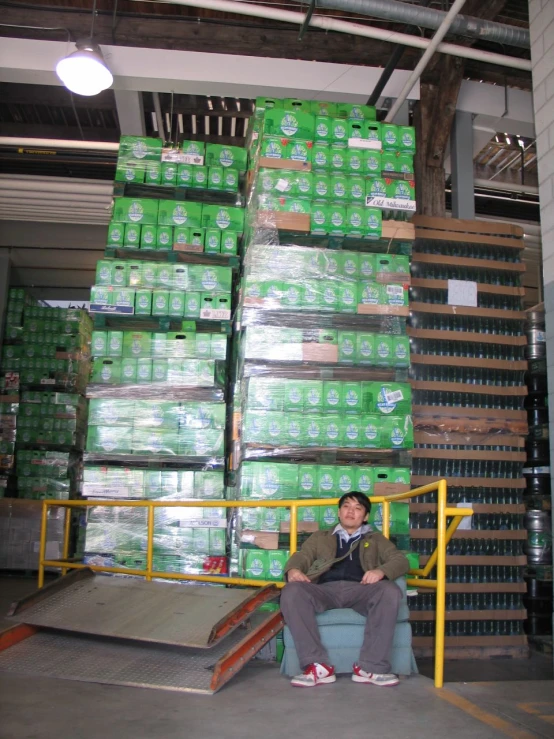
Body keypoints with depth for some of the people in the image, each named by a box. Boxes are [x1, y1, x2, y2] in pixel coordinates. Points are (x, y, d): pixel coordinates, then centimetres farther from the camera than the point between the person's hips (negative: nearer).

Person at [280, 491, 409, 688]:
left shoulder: (376, 540, 29)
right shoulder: (320, 537, 31)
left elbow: (400, 560, 14)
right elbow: (301, 556, 16)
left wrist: (381, 571, -11)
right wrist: (293, 569, -10)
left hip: (360, 589, 0)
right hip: (325, 589, 1)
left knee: (390, 591, -33)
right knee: (292, 591, -31)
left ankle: (370, 667, -30)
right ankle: (318, 666, -33)